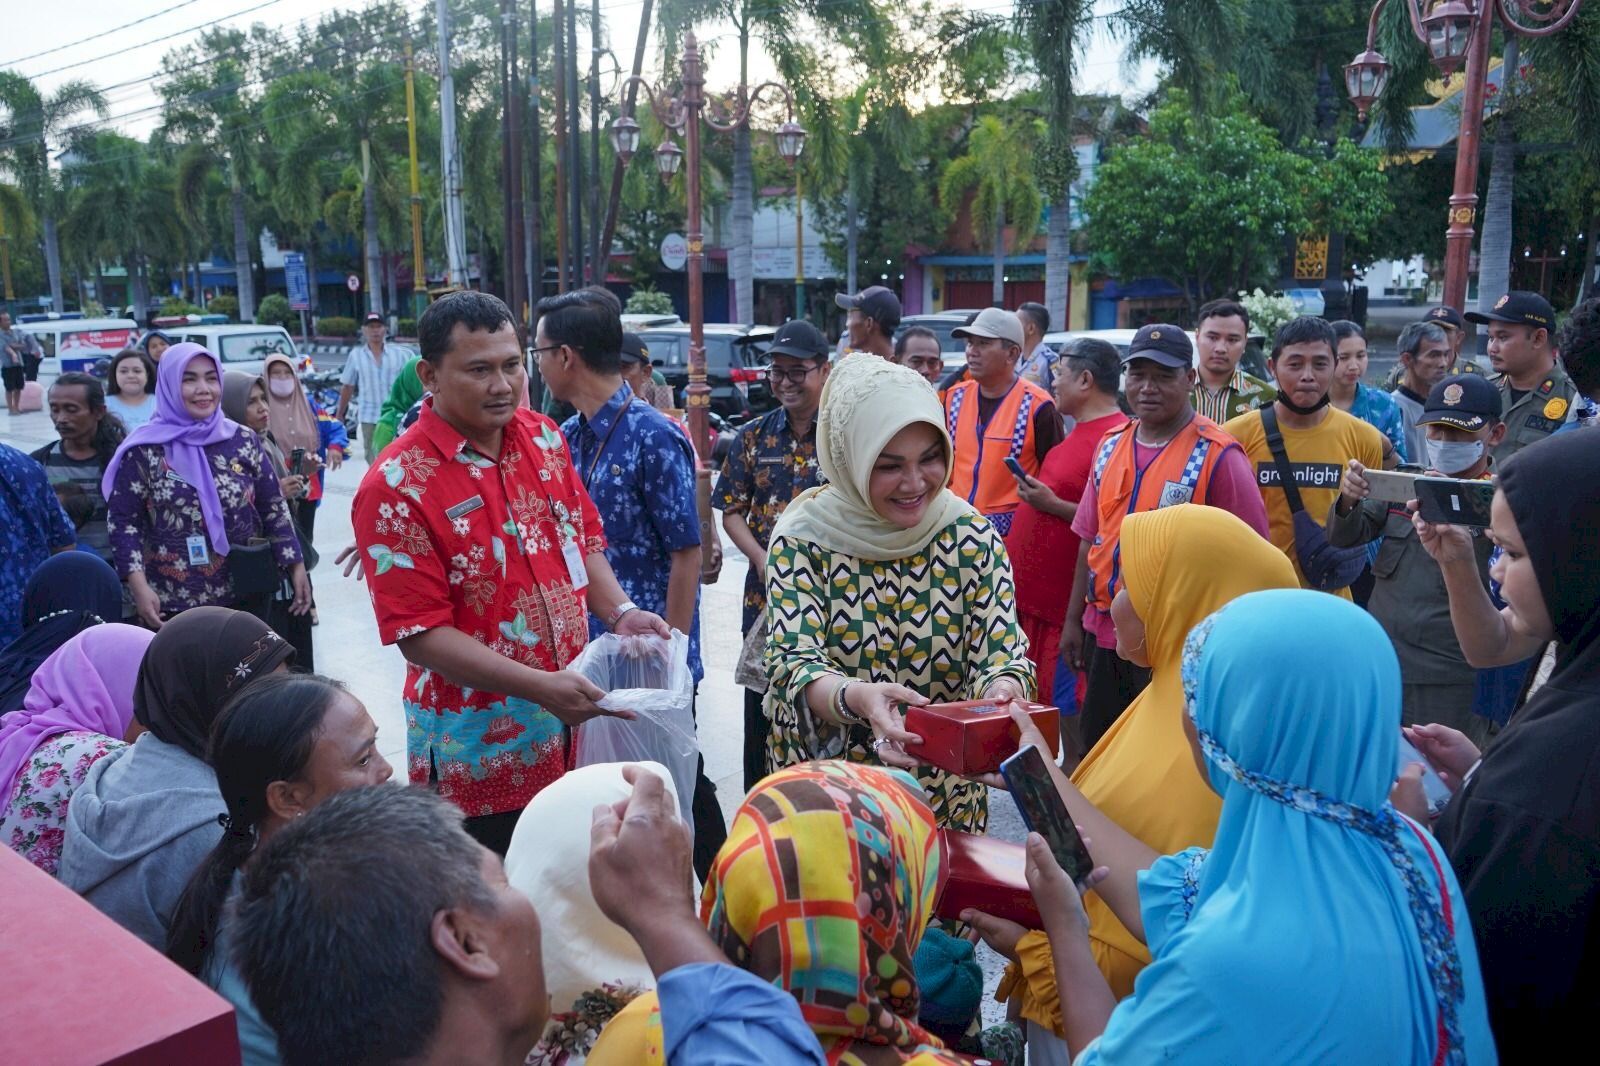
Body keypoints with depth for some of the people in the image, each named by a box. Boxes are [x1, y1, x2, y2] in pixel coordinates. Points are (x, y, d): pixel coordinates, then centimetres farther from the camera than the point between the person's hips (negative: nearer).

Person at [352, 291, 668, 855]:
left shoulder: (545, 438, 3)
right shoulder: (396, 487, -17)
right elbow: (421, 633, -18)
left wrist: (619, 612, -6)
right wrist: (541, 687, -25)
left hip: (574, 727, 6)